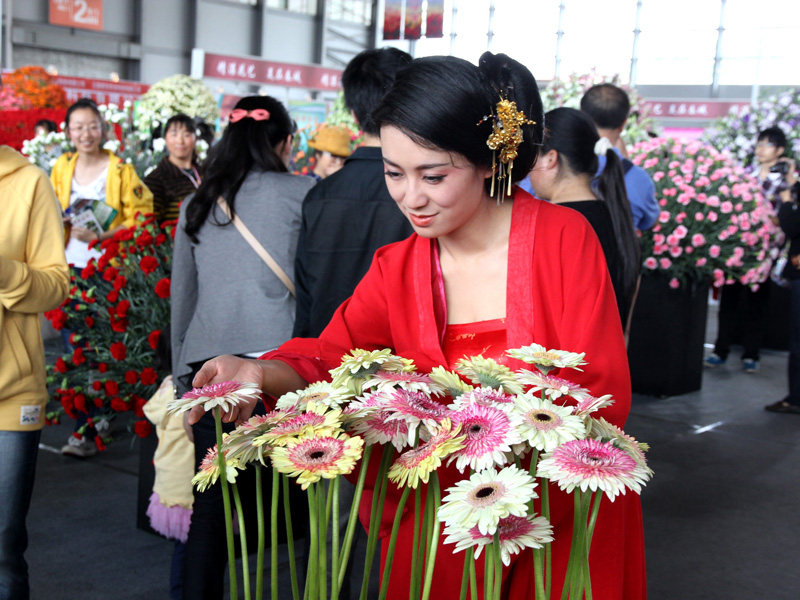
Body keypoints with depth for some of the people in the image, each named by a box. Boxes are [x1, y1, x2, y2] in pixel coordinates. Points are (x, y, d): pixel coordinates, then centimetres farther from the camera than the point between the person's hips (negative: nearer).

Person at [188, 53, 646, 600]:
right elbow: (329, 359, -7)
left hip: (568, 524, -2)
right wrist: (261, 373, -30)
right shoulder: (396, 268, -1)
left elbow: (603, 396, -17)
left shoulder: (564, 238, -14)